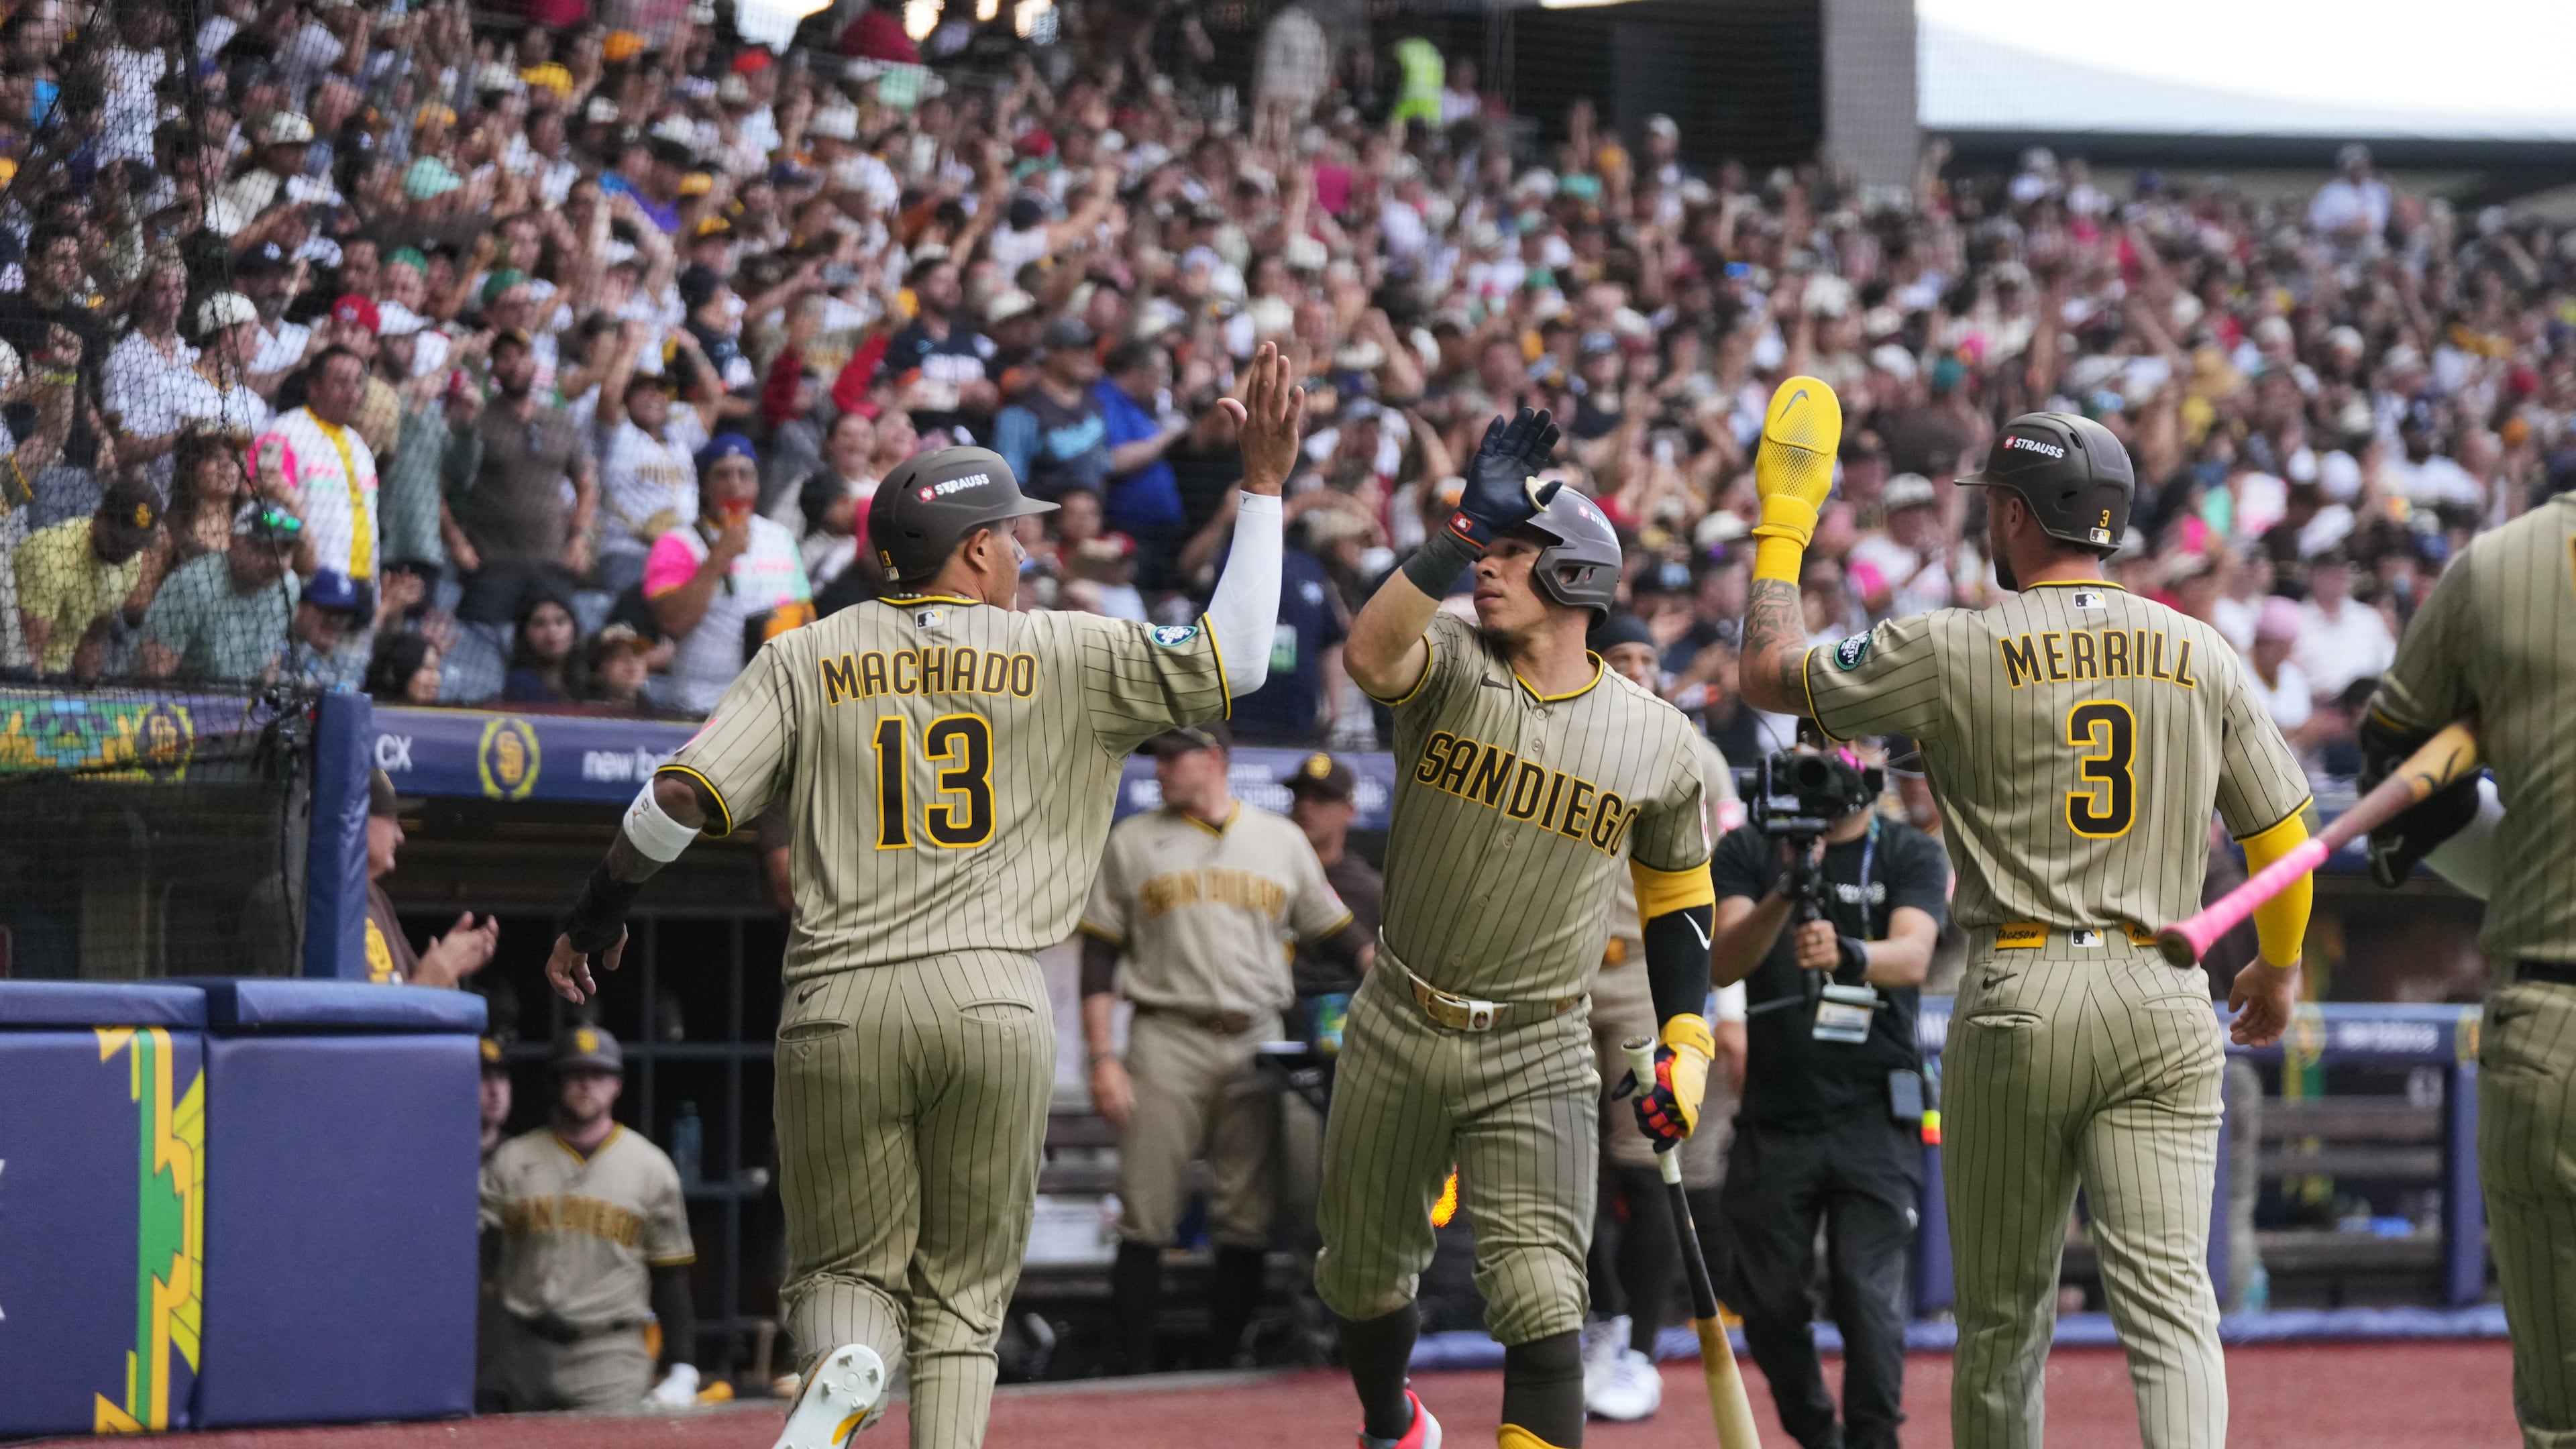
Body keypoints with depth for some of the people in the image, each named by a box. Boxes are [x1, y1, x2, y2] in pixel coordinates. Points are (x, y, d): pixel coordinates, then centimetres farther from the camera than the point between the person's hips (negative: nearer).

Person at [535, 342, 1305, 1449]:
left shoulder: (809, 657, 7)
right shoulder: (1056, 654, 5)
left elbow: (685, 795, -1)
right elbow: (1229, 664, 5)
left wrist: (598, 914, 13)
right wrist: (1264, 487, 11)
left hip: (840, 1005, 1)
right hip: (993, 1003, -1)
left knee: (843, 1270, 12)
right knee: (964, 1293, 13)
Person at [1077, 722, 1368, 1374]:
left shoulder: (1281, 841, 13)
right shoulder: (1133, 842, 9)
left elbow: (1337, 936, 14)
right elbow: (1100, 956, 6)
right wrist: (1102, 1058, -5)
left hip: (1255, 1047, 2)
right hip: (1166, 1043, -2)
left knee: (1248, 1222, 1)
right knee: (1147, 1220, -6)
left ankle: (1223, 1369, 9)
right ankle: (1136, 1375, -2)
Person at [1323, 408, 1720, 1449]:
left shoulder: (1653, 738, -2)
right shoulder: (1449, 666, -6)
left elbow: (1676, 898, 11)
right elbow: (1371, 656, -31)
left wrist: (1686, 1047, 2)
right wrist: (1465, 527, -37)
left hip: (1537, 1058, -2)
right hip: (1398, 1034, 2)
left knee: (1539, 1302, -16)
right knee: (1365, 1273, 17)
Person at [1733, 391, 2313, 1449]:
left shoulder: (1953, 651, -3)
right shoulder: (2202, 655, 6)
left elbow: (1770, 673, 8)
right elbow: (2281, 833, 12)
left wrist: (1783, 521, 21)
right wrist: (2279, 966, 30)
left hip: (2017, 1003, -2)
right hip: (2161, 1004, 2)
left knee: (2001, 1304, 11)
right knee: (2168, 1290, -6)